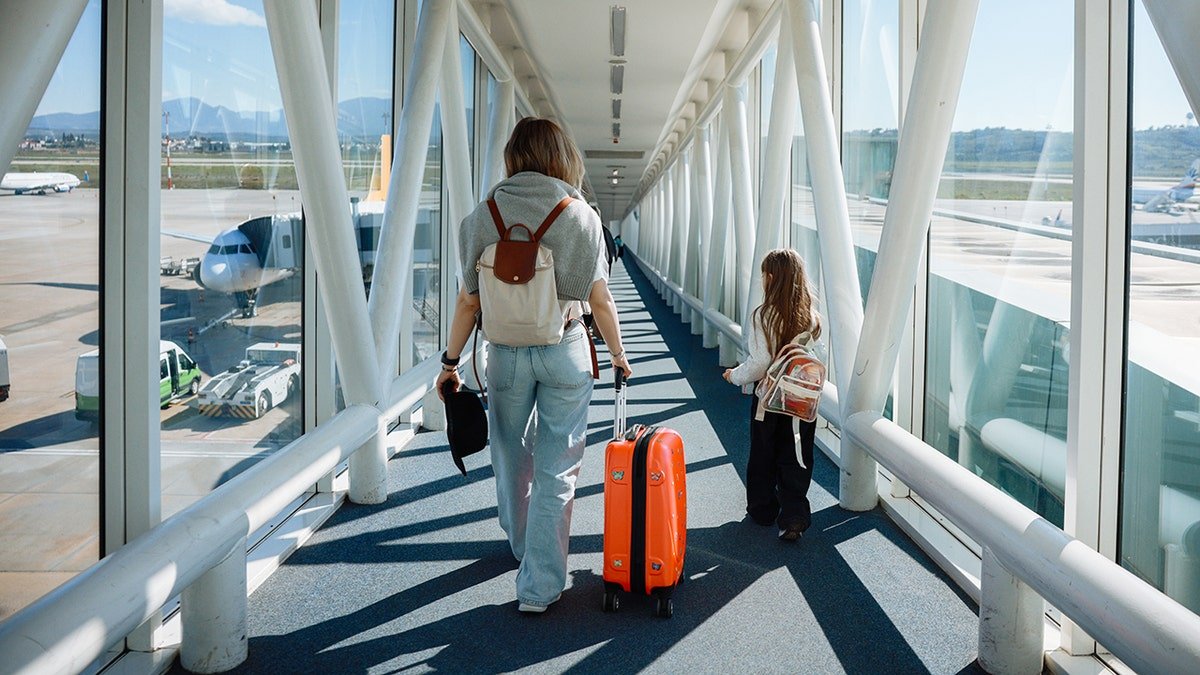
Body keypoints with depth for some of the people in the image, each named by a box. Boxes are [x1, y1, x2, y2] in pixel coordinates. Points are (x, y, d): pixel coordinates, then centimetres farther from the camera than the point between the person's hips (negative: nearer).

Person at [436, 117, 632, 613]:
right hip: (566, 351, -1)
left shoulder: (484, 215, -4)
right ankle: (539, 585, 7)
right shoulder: (580, 215, -6)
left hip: (506, 352, 2)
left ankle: (522, 545, 44)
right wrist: (618, 354, 10)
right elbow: (600, 299, -4)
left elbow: (469, 300, -3)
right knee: (556, 469, 5)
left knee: (511, 455, 23)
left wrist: (451, 360, 7)